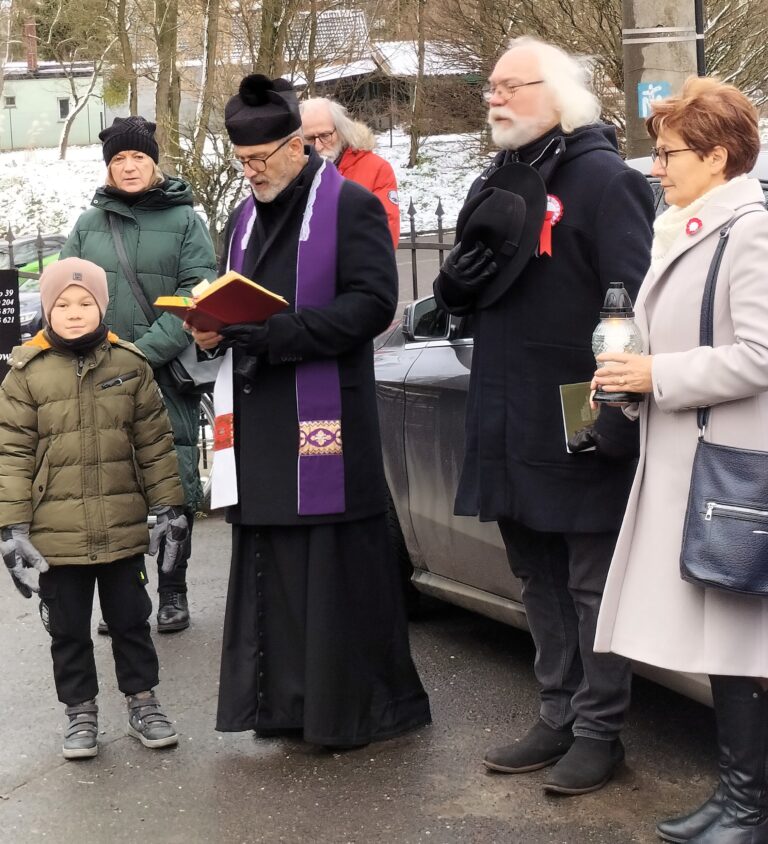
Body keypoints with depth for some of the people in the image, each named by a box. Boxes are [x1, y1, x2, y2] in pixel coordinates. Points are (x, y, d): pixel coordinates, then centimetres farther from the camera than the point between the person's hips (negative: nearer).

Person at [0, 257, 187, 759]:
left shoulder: (130, 365, 0)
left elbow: (155, 442, 4)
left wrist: (170, 506, 3)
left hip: (123, 529, 1)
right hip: (56, 536, -1)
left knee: (131, 620, 14)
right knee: (68, 629, 11)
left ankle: (143, 703, 29)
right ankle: (81, 713, 26)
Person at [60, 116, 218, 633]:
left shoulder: (184, 220, 3)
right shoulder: (89, 224, 11)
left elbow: (198, 296, -7)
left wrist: (146, 351, -16)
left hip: (168, 377, -2)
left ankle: (173, 592, 13)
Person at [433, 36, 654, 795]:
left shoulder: (601, 178, -8)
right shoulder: (497, 184, 17)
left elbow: (636, 299, -16)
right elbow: (465, 296, 23)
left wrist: (618, 409, -22)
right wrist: (455, 283, -1)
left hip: (578, 430, -8)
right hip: (510, 428, 8)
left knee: (592, 584, 2)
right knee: (540, 583, 15)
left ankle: (598, 730, 12)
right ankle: (559, 718, 26)